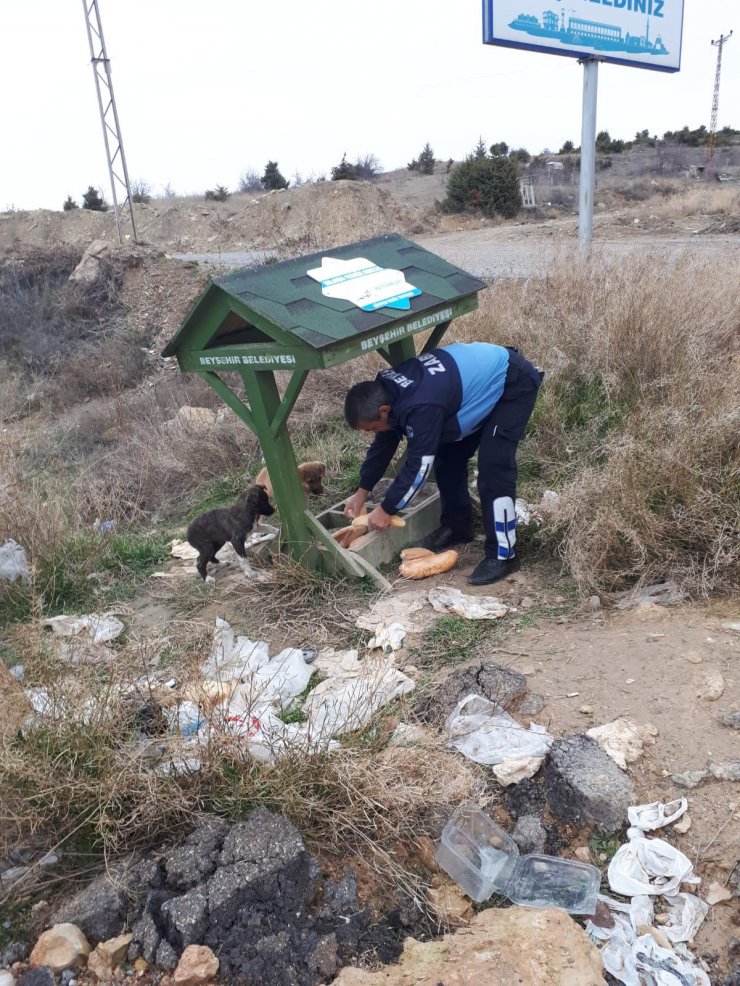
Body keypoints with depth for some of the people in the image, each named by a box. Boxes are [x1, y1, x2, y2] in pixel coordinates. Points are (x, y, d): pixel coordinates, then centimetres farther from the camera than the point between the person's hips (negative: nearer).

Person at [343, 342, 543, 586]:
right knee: (448, 456, 9)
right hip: (482, 376, 9)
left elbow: (419, 464, -27)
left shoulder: (420, 406, -36)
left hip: (513, 384, -9)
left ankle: (503, 555, -7)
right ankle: (456, 526, 25)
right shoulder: (388, 390, -7)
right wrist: (362, 492, 11)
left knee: (492, 469, -16)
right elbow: (385, 443, 7)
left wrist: (386, 510, -15)